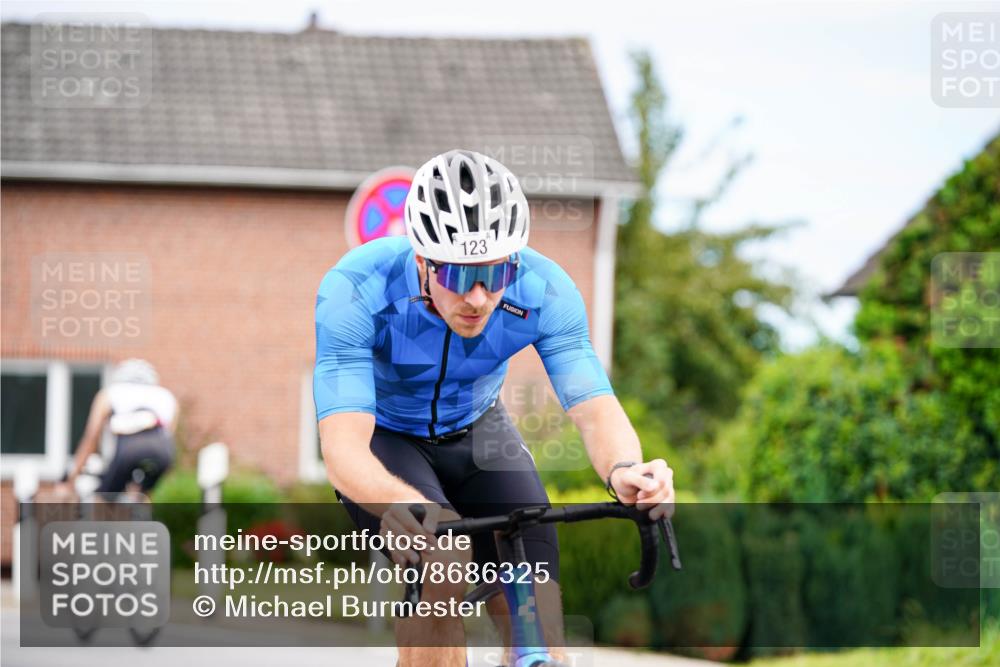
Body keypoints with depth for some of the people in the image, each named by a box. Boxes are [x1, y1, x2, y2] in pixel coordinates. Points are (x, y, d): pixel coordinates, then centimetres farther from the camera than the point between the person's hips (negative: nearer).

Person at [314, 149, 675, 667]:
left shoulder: (544, 290, -27)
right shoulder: (356, 291, -35)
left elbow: (594, 407, -32)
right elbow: (342, 446, -43)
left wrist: (623, 471, -55)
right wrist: (397, 502, -65)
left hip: (477, 431, 3)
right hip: (382, 436, -3)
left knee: (538, 621, -13)